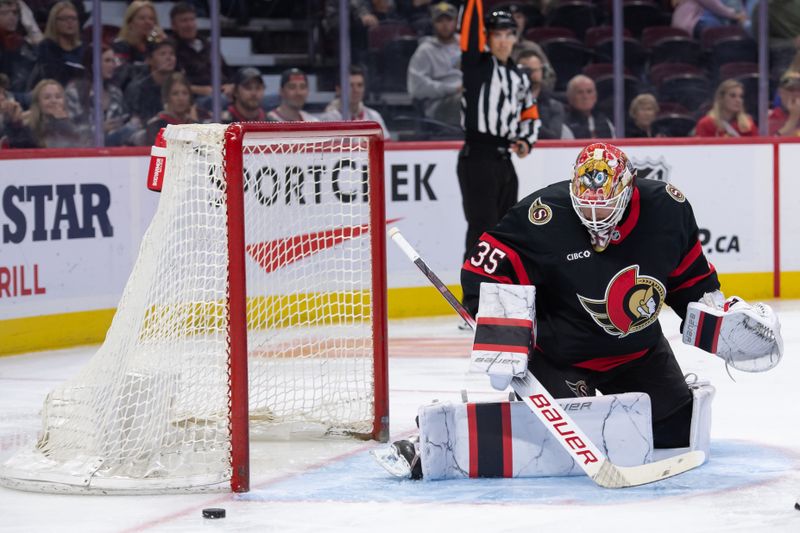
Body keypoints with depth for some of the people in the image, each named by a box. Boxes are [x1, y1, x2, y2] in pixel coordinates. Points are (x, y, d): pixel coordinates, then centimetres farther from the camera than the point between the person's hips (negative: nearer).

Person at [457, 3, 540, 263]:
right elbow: (470, 30, -16)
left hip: (504, 161, 7)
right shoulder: (477, 64, -3)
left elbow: (530, 115, 24)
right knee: (482, 227, -14)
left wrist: (526, 140, 7)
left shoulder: (519, 78, 16)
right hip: (477, 158, -7)